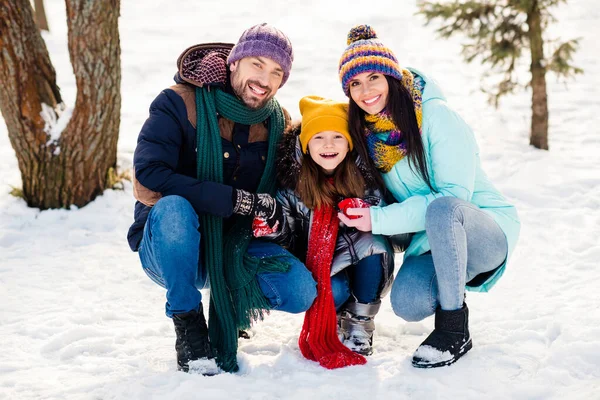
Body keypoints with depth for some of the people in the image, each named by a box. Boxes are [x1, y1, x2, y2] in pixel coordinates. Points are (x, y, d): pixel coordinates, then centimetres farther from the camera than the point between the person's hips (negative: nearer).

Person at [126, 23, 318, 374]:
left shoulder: (278, 123, 2)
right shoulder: (179, 104, -13)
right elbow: (149, 175, -26)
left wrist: (276, 209, -18)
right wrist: (237, 200, -30)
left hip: (235, 247, 4)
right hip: (167, 249, -4)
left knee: (301, 292, -20)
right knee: (174, 209, -38)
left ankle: (230, 305, 12)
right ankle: (187, 323, -19)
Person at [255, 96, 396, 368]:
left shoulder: (364, 174, -11)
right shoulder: (292, 180, -11)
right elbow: (285, 238, -5)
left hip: (364, 263, 2)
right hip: (315, 263, -1)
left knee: (372, 242, -32)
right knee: (335, 292, -33)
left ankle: (359, 323, -9)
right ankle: (323, 329, 7)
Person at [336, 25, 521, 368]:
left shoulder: (436, 115, -16)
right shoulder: (364, 132, 2)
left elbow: (454, 196, -22)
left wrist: (379, 219, -26)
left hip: (488, 235, -4)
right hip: (431, 242, 4)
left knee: (442, 209, -38)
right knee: (407, 303, -29)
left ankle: (455, 329, -22)